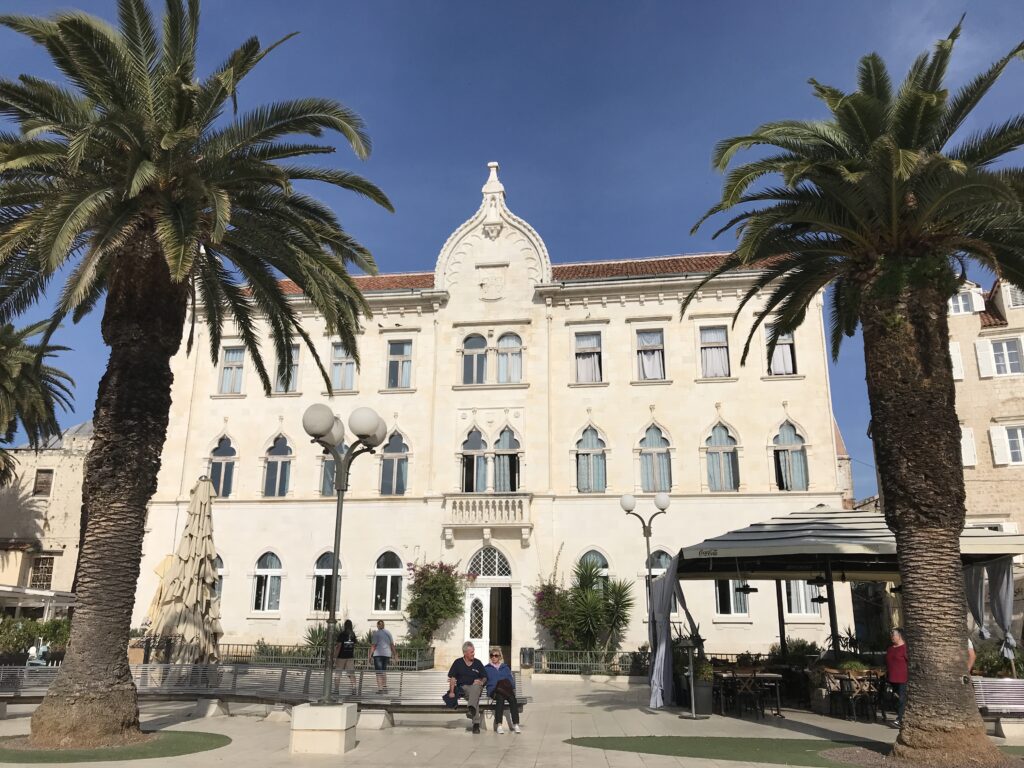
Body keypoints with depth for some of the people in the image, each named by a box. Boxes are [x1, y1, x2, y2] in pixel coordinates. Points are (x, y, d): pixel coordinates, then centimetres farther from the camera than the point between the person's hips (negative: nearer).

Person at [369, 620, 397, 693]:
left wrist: (370, 655, -9)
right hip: (387, 654, 5)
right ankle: (385, 688, 16)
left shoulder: (376, 633, -5)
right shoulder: (388, 633, 10)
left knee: (379, 672, -1)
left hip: (378, 654, -5)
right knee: (384, 671, 17)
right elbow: (392, 645, 10)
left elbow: (373, 645, -11)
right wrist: (395, 655, 14)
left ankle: (380, 689, -5)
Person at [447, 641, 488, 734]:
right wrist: (452, 691, -8)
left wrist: (482, 682, -8)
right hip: (462, 688, -1)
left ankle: (471, 708, -57)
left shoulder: (478, 663, 15)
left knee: (476, 686, -38)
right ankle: (476, 723, -39)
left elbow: (484, 677, 16)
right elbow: (452, 678, 5)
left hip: (475, 687, 1)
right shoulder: (458, 663, 11)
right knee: (475, 697, -35)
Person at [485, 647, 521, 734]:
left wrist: (512, 688, -4)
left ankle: (516, 725, -35)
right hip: (494, 690, -2)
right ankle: (499, 725, -41)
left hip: (506, 690, 2)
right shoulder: (487, 668, 22)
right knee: (500, 698, -36)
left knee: (512, 699, -31)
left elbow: (511, 680, 17)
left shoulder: (505, 667, 26)